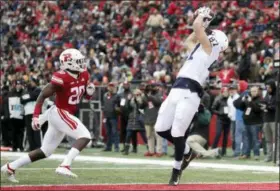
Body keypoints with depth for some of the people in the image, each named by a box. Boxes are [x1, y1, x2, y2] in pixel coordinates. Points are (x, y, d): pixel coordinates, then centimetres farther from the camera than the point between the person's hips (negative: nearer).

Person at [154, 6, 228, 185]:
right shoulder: (200, 49, 25)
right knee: (161, 129, 7)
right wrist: (204, 25, 38)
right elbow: (190, 40, 46)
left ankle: (177, 170, 4)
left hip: (189, 93, -9)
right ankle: (186, 150, 27)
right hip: (177, 90, 9)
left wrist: (202, 17, 11)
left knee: (177, 134, -9)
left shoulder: (209, 48, 1)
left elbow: (197, 27, -9)